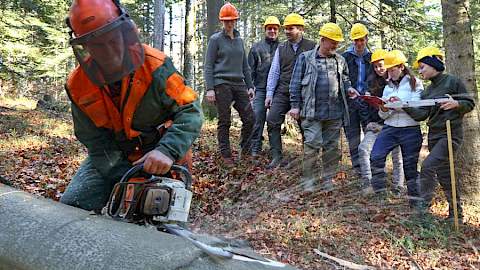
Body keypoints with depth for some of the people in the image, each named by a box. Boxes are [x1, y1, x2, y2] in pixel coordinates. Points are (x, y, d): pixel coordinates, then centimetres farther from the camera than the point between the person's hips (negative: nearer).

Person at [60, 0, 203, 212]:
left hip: (156, 159, -2)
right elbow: (95, 141, -9)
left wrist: (167, 151, -39)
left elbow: (190, 111, -22)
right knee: (71, 205, -7)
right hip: (111, 160, 3)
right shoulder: (78, 85, -11)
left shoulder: (154, 66, -21)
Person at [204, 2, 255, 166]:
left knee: (249, 118, -1)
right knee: (224, 122, -1)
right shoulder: (216, 39, 2)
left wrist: (250, 86, 14)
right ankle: (226, 156, 7)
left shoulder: (239, 40, 17)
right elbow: (208, 66, -2)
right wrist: (209, 88, -11)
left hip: (239, 84, 5)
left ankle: (245, 152, 14)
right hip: (222, 84, -5)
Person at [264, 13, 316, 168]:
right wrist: (269, 94, 4)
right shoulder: (281, 48, 11)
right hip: (282, 93, 3)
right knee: (272, 120, -10)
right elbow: (274, 72, 10)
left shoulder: (311, 47, -1)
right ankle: (277, 156, -2)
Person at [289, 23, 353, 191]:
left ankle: (328, 179, 20)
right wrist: (295, 105, -2)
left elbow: (344, 79, 24)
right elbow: (296, 83, 3)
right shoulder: (306, 58, 2)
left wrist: (348, 88, 1)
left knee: (332, 147, 8)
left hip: (335, 112, 4)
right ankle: (308, 180, 4)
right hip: (312, 112, -4)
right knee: (312, 144, -9)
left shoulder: (340, 60, 13)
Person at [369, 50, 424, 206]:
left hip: (411, 130, -4)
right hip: (390, 128, 4)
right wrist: (384, 109, -9)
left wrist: (401, 103, -21)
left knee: (410, 164, 2)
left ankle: (415, 200, 15)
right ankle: (379, 193, -7)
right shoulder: (388, 87, 15)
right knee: (375, 157, -16)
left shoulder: (415, 83, 2)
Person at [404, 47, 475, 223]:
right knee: (444, 175, 12)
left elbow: (470, 103, -5)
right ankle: (456, 214, 25)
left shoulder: (453, 81, -6)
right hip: (434, 136, 8)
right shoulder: (427, 92, 13)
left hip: (451, 134, -8)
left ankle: (423, 206, -10)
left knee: (428, 166, -19)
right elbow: (421, 114, 1)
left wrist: (456, 104, -24)